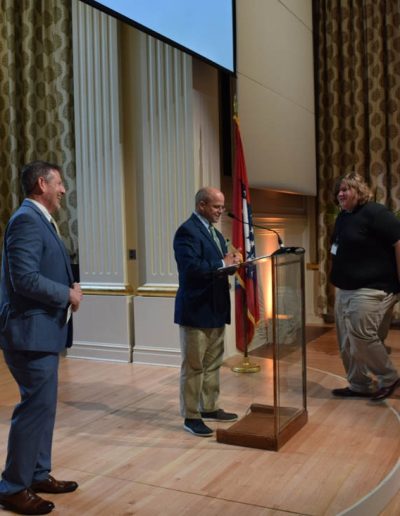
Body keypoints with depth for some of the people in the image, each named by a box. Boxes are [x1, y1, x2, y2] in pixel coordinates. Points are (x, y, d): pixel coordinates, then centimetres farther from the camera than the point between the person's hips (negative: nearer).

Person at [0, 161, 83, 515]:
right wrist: (68, 295, -14)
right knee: (36, 407, -4)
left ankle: (38, 475, 29)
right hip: (30, 330, -10)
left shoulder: (40, 220, 15)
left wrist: (68, 290, 1)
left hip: (42, 329, 10)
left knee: (42, 405, 16)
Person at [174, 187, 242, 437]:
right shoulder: (187, 231, -15)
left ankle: (209, 408, 30)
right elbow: (191, 268, -26)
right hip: (196, 310, -9)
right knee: (193, 366, 2)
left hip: (215, 308, 9)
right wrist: (222, 263, -21)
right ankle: (191, 416, 12)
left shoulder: (215, 232, 15)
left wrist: (231, 263, -4)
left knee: (213, 364, 17)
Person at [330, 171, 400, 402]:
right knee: (347, 342, 11)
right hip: (345, 289, 9)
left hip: (372, 288, -9)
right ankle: (359, 385, 23)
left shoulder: (375, 213, -13)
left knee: (362, 336, -14)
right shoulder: (343, 217, 13)